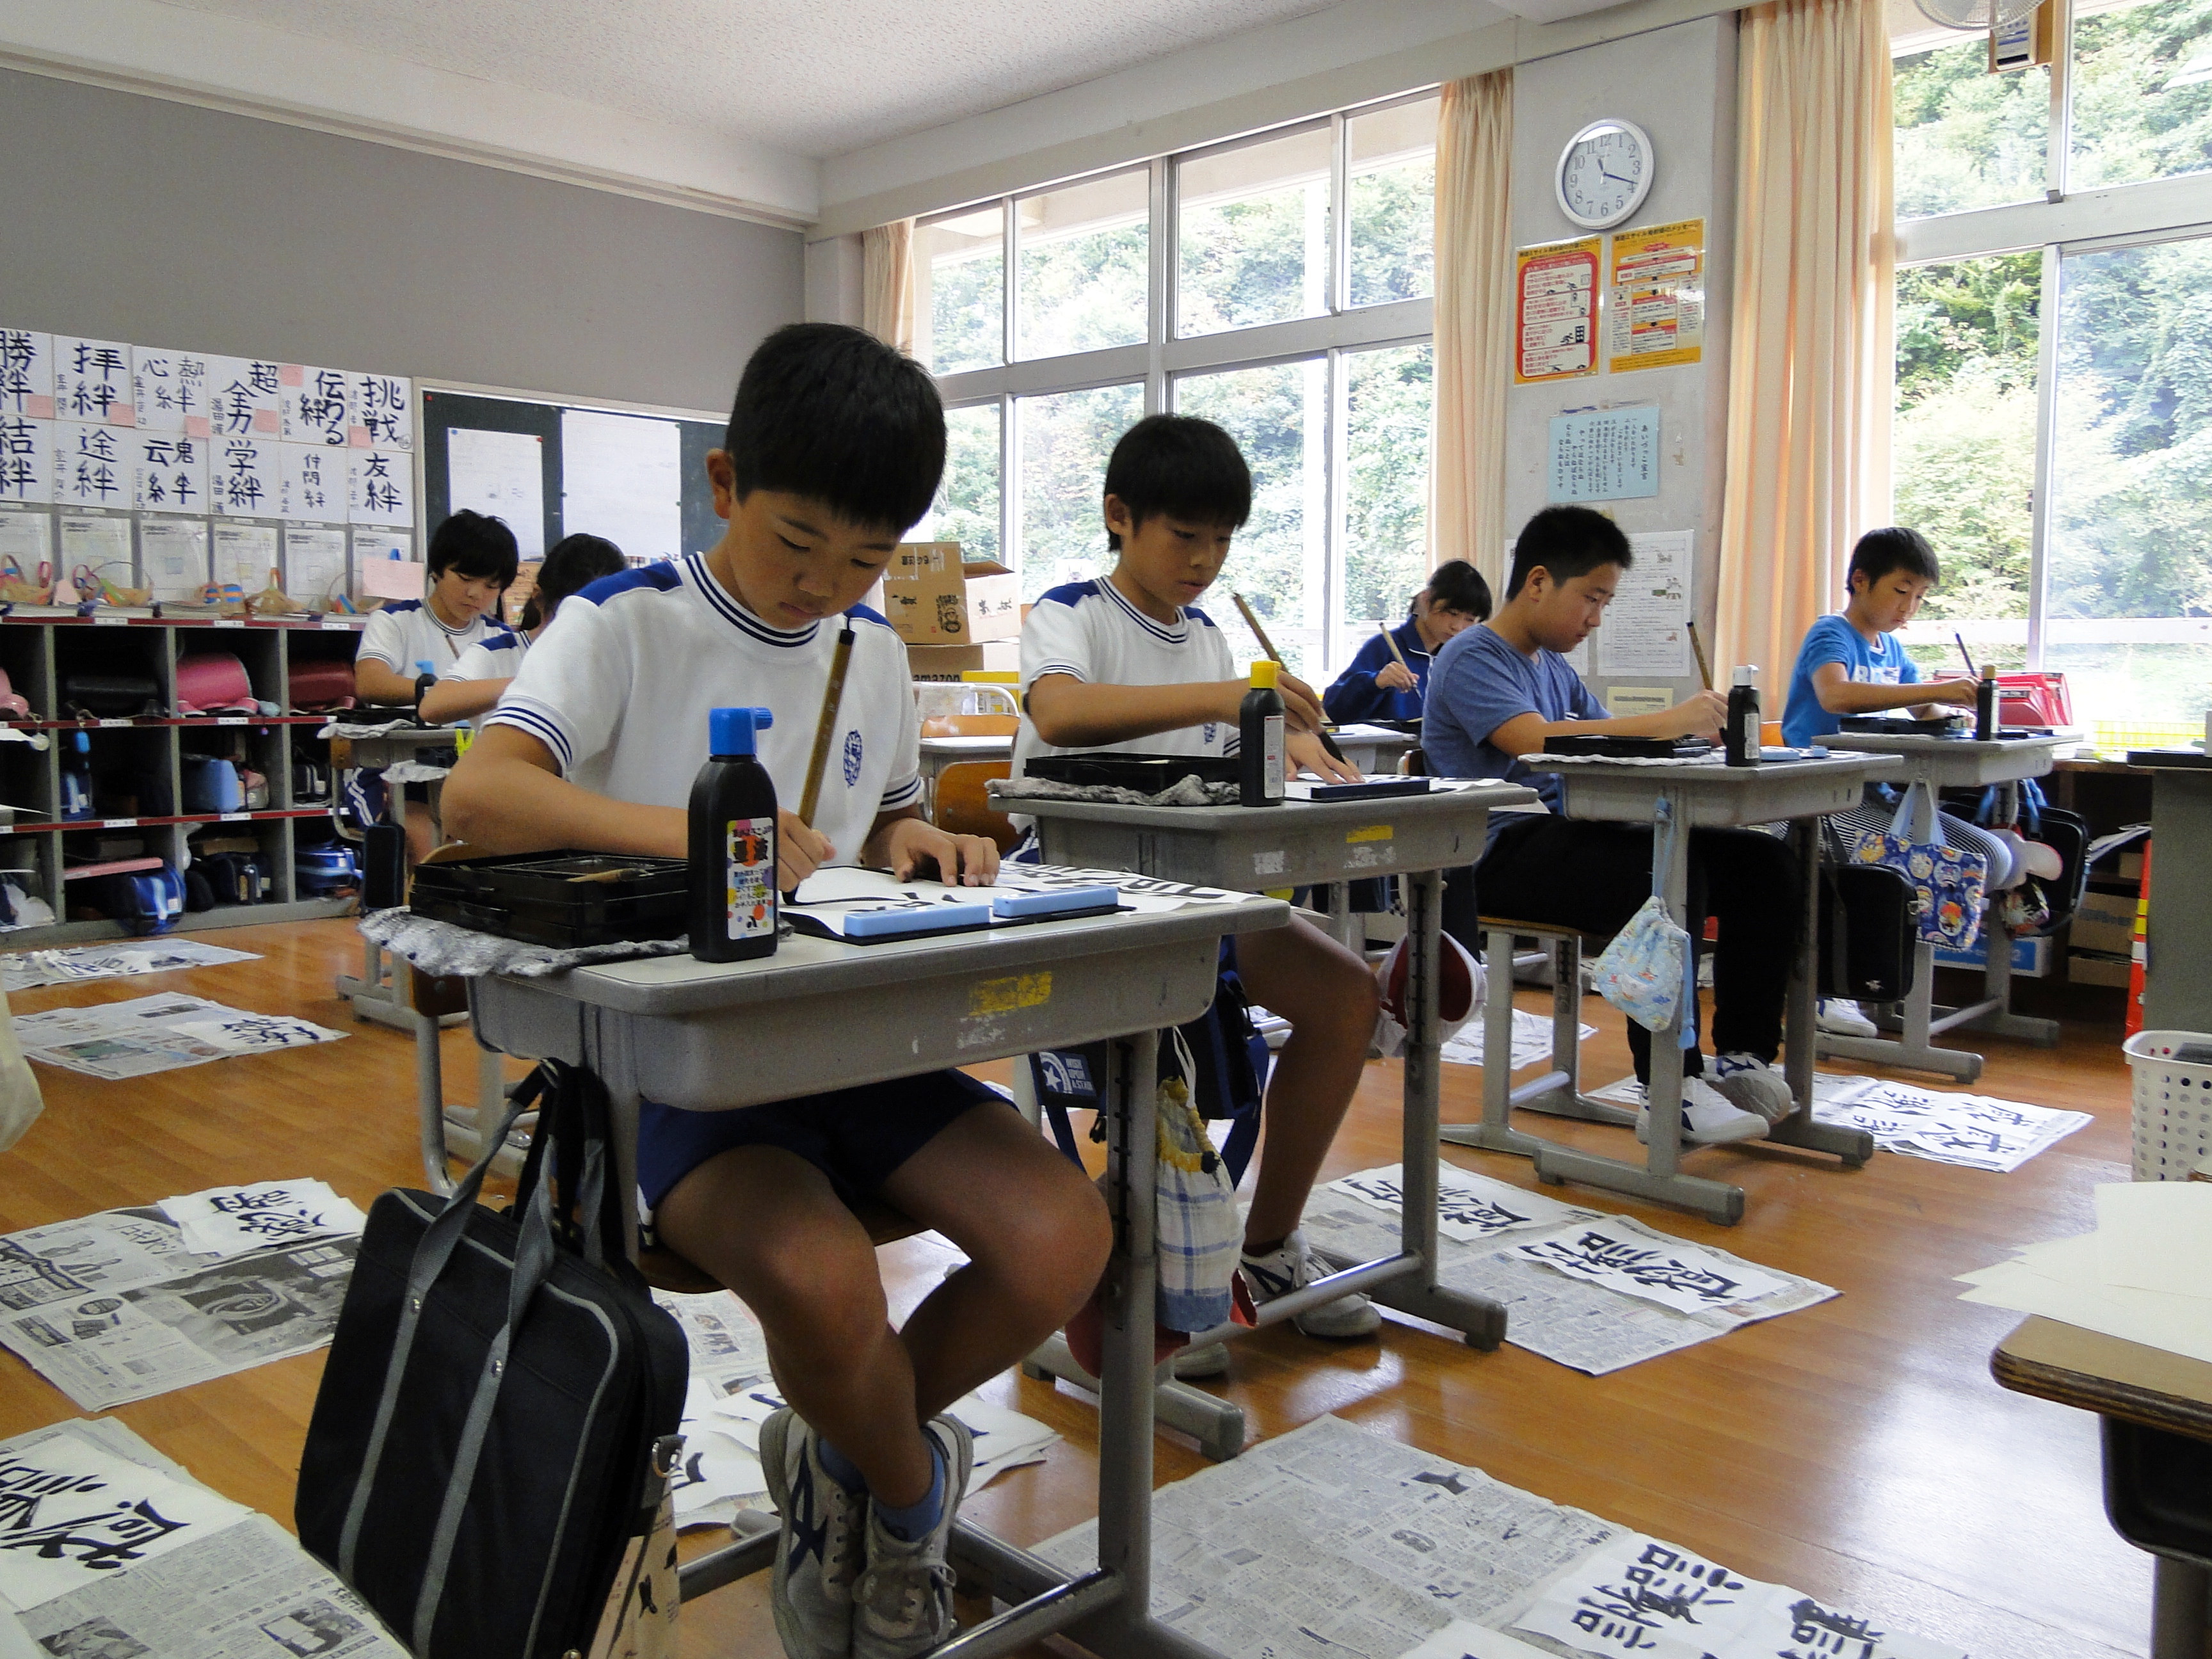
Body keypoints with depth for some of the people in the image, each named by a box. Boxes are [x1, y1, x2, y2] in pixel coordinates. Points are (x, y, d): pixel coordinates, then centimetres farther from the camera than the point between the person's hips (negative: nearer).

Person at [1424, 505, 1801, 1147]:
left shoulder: (1554, 666, 22)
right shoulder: (1471, 659, -6)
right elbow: (1534, 740, -23)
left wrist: (1697, 726, -4)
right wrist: (1668, 723, -26)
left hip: (1568, 836, 9)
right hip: (1506, 852, -9)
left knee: (1762, 861, -4)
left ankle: (1743, 1058, -4)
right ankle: (1672, 1095, -30)